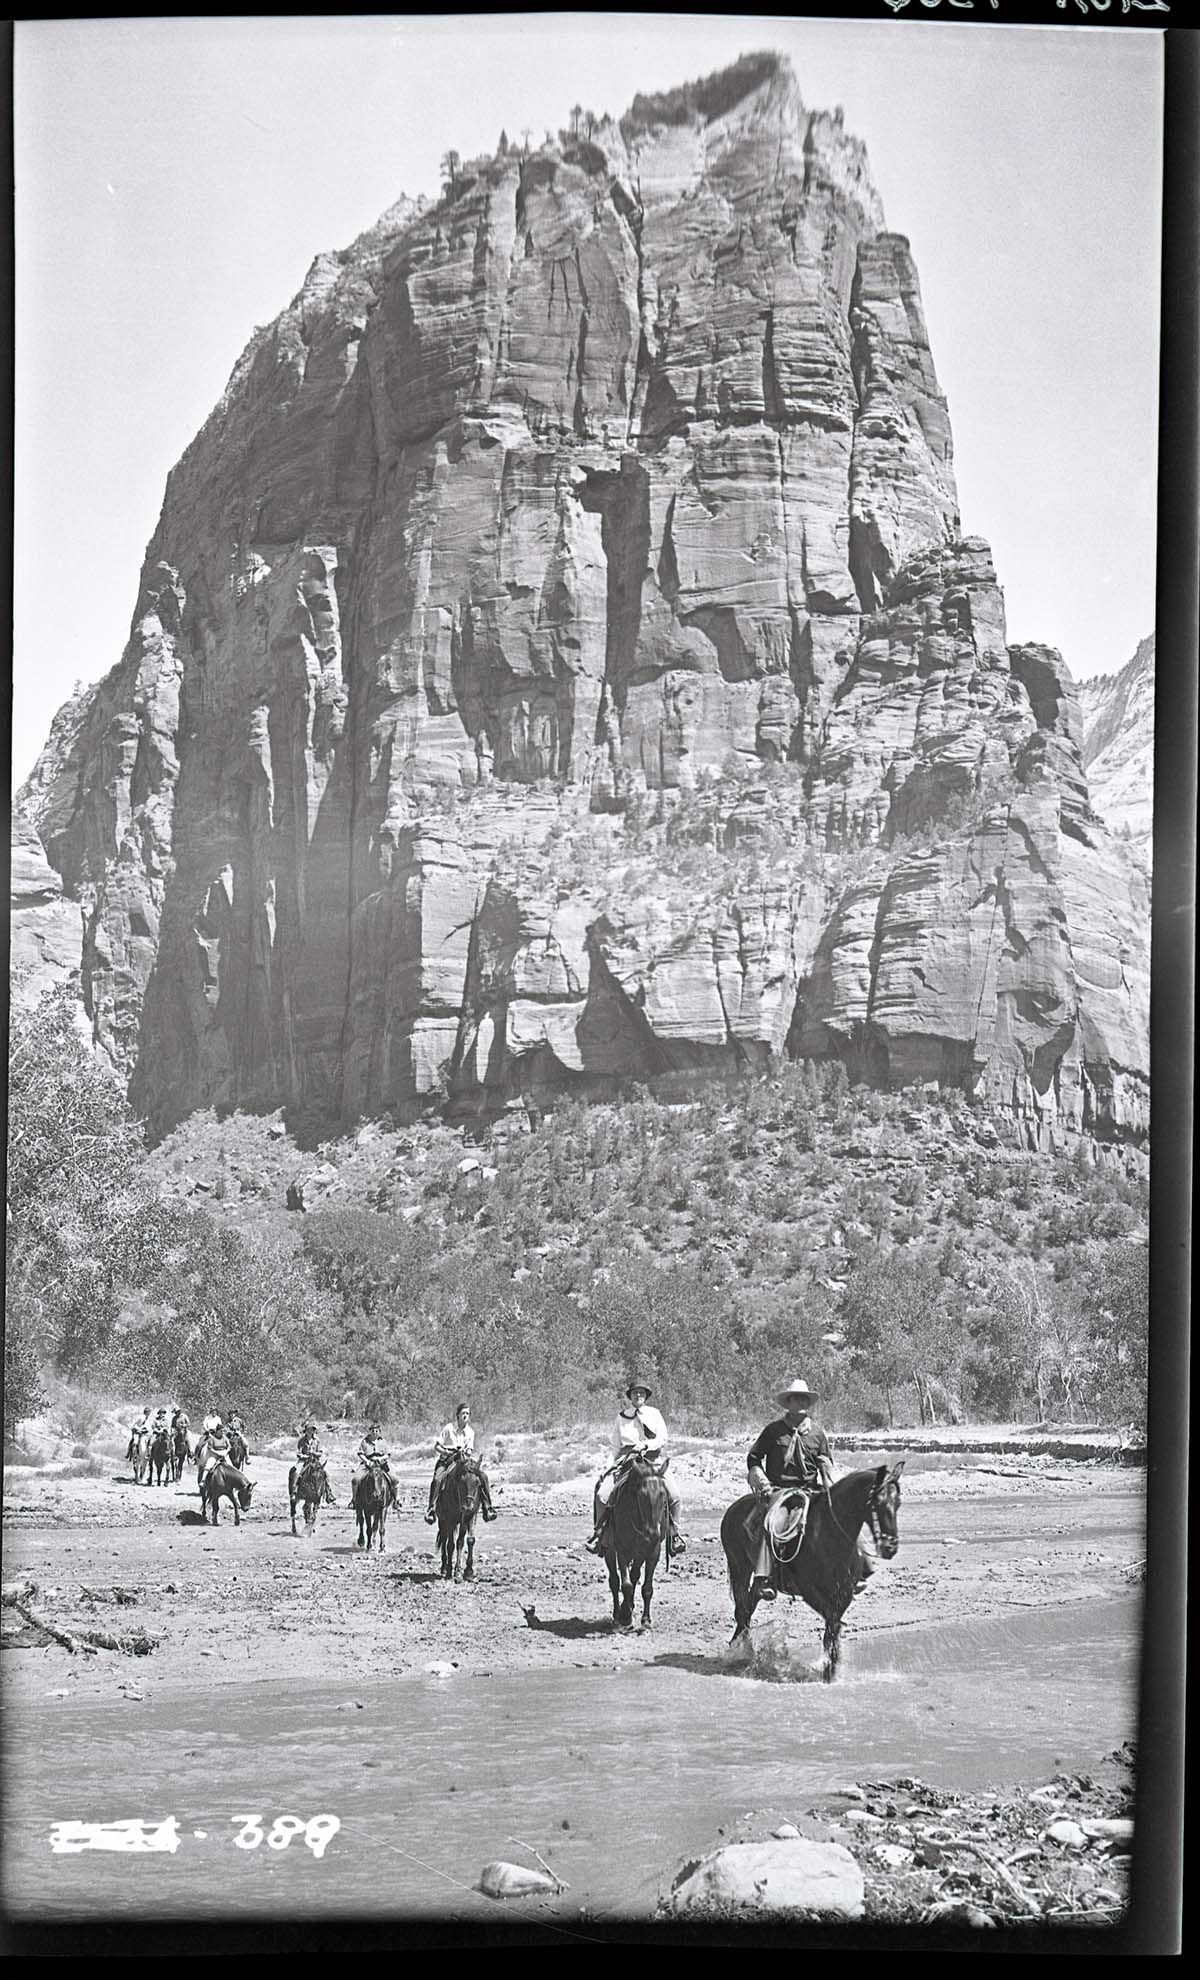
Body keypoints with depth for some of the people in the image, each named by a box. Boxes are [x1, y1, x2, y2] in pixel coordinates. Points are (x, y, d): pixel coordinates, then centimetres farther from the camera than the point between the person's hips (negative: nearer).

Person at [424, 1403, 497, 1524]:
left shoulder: (470, 1431, 8)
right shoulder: (448, 1428, -4)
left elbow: (470, 1449, 10)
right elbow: (437, 1446, -2)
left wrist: (465, 1451, -13)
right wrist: (447, 1452, -20)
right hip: (446, 1459, -3)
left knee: (483, 1476, -17)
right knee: (437, 1479, -33)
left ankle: (487, 1507, -11)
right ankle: (431, 1509, -24)